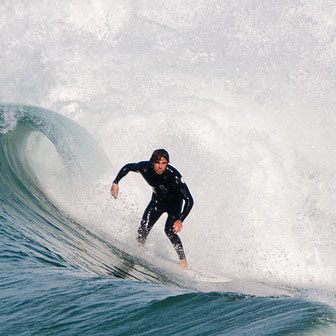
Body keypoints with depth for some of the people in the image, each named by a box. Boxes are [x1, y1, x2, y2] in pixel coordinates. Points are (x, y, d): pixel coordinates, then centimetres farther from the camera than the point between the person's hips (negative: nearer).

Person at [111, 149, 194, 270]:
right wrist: (115, 183, -9)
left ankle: (183, 261, -9)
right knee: (143, 229, -10)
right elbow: (127, 167, -5)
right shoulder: (145, 167, -27)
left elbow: (189, 200, -36)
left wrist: (180, 220, -45)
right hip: (157, 200, 4)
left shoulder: (173, 175, -37)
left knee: (169, 231, -23)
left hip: (174, 202, -4)